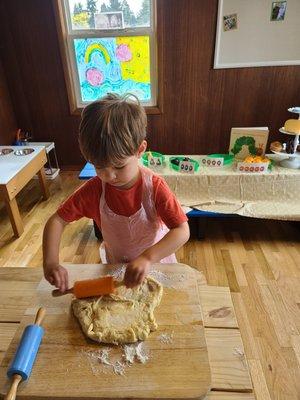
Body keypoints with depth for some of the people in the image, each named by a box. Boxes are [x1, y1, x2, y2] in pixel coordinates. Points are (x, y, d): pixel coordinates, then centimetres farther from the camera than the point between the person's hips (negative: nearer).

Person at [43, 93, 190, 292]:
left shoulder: (154, 187, -30)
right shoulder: (94, 189, -21)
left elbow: (182, 232, -33)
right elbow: (57, 220, -17)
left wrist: (147, 258, -48)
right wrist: (51, 263, -31)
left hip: (156, 263, -1)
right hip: (116, 267, 2)